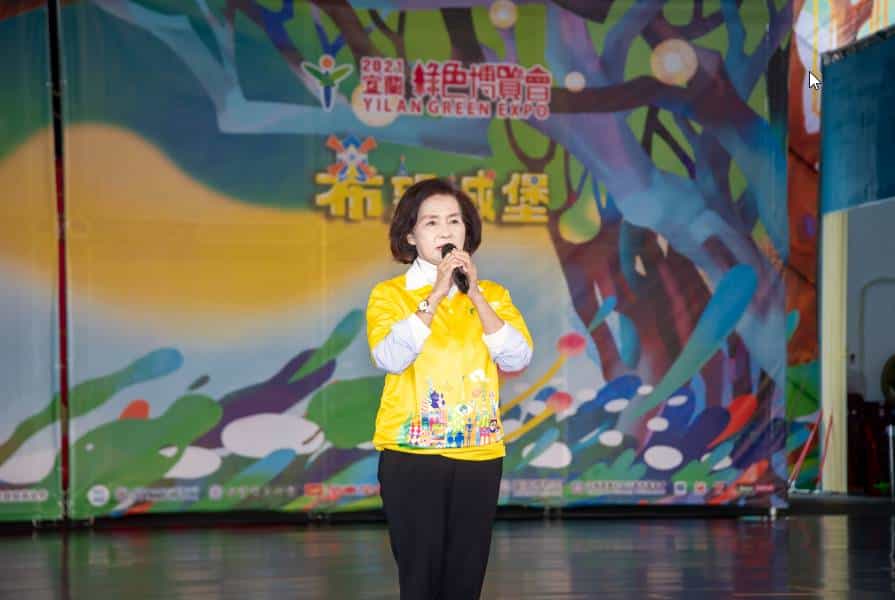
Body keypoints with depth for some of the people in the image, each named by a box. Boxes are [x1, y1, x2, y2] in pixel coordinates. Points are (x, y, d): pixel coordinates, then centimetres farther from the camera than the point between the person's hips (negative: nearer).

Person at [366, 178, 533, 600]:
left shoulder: (492, 294, 11)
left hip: (479, 455, 3)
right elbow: (389, 359, -15)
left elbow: (517, 359, -4)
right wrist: (435, 296, -17)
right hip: (411, 455, -3)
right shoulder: (389, 294, 2)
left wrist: (475, 296, -10)